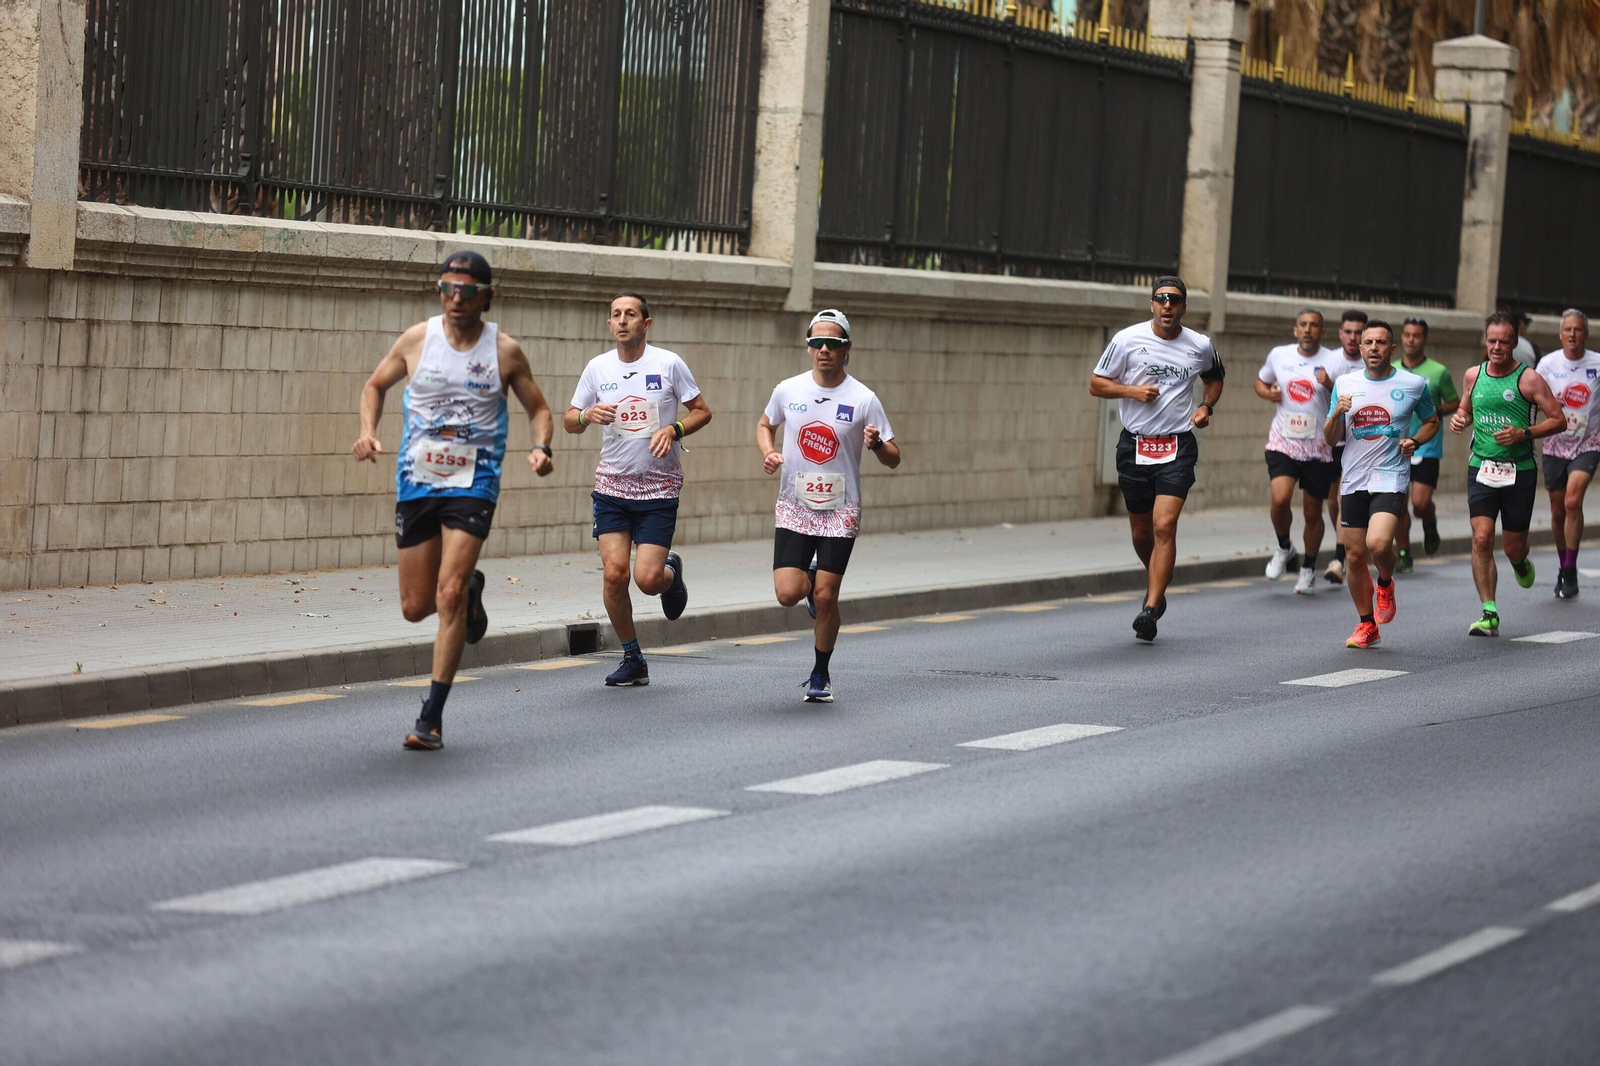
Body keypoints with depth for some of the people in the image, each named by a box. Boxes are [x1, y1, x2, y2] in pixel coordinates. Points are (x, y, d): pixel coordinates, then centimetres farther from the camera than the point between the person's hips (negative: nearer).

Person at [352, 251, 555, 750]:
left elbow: (538, 409, 9)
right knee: (415, 607, 6)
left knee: (449, 596, -17)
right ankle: (470, 588, 42)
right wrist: (368, 431, -3)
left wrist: (541, 447, -11)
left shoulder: (505, 351, -2)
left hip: (472, 484, -3)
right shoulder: (416, 339, 0)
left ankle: (432, 717, -11)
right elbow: (375, 384, 15)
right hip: (416, 482, 3)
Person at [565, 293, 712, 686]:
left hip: (659, 490, -2)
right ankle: (632, 659, 8)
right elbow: (569, 422, 10)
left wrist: (674, 430, -15)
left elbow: (702, 411, 4)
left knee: (647, 579, -12)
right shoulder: (597, 368, 3)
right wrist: (587, 415, -12)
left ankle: (671, 572, 27)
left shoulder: (668, 364, -4)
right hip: (611, 487, 2)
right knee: (614, 574, -10)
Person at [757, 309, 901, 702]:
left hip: (840, 510, -2)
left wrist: (877, 444, -25)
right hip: (794, 506, 2)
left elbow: (893, 459, -2)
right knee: (788, 593, -11)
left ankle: (821, 674, 16)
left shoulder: (863, 399, -7)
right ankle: (810, 582, 27)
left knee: (825, 597, -5)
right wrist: (768, 453, -1)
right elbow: (765, 425, 20)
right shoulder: (788, 390, -1)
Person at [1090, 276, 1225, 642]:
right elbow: (1096, 384, 4)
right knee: (1142, 533, 11)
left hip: (1178, 448, -1)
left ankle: (1150, 609, -17)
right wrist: (1132, 391, -13)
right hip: (1134, 446, 1)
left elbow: (1214, 378, 24)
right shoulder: (1128, 340, -2)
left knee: (1164, 526, -16)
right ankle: (1157, 587, 40)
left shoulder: (1201, 346, 3)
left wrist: (1207, 406, 4)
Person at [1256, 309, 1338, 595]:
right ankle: (1284, 548, 9)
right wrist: (1267, 393, -2)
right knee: (1280, 499, -20)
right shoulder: (1279, 355, 3)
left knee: (1312, 512, 7)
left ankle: (1309, 569, 27)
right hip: (1283, 442, 1)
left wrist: (1330, 385, -23)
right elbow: (1260, 381, 20)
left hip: (1318, 447, -1)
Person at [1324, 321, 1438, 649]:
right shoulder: (1345, 384, 7)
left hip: (1391, 478, -3)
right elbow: (1330, 438, 10)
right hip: (1354, 480, 3)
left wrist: (1416, 441, -4)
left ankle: (1385, 584, 10)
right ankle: (1366, 625, 21)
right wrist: (1336, 414, -11)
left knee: (1378, 543, -24)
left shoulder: (1413, 385, 0)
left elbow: (1432, 421, 16)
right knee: (1354, 555, 5)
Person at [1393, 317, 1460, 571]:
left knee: (1421, 503, -12)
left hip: (1426, 447, -3)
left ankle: (1430, 525, 23)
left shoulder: (1438, 372, -1)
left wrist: (1437, 411, -12)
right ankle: (1403, 555, 12)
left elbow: (1456, 404, 6)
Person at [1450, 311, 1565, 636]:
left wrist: (1524, 433, -18)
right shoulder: (1473, 375, 6)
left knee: (1513, 546, 7)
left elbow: (1559, 420, -5)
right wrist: (1459, 419, -1)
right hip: (1481, 468, 2)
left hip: (1519, 472, -2)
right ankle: (1489, 614, -9)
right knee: (1481, 539, -13)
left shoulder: (1529, 379, -6)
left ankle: (1520, 562, 46)